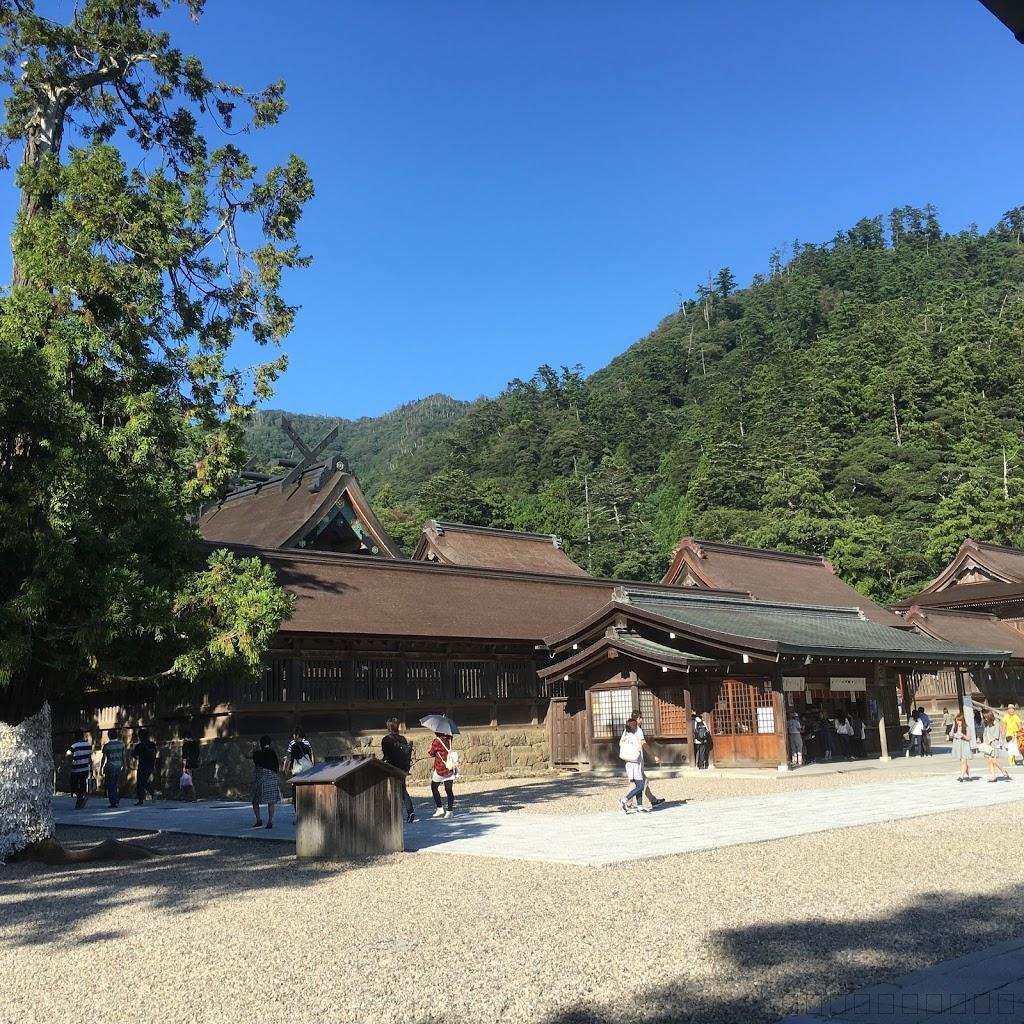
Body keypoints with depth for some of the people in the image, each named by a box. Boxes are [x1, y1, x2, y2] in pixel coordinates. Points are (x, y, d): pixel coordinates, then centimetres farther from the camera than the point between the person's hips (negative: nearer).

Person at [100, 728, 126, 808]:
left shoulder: (106, 746, -9)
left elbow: (103, 758, -9)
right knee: (117, 784, 17)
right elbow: (124, 755, 8)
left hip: (110, 767, -4)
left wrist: (101, 768, -1)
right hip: (118, 767, 4)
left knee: (110, 785, 2)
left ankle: (113, 802, 0)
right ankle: (117, 800, 17)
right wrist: (124, 765, 18)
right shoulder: (121, 744, 3)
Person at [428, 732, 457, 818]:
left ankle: (440, 809, 9)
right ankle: (450, 811, 3)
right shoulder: (449, 739, 1)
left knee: (434, 787, 13)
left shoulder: (437, 741, -14)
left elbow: (431, 753, -4)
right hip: (450, 769, 5)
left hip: (440, 769, -5)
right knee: (448, 790, 4)